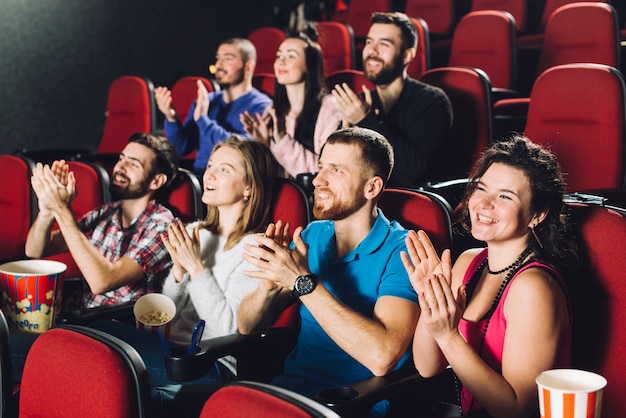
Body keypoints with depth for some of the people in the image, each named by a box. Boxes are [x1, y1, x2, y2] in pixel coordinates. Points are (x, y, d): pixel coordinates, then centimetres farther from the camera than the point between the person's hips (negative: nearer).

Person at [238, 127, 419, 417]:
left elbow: (382, 356, -28)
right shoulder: (312, 235, 6)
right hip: (292, 385, 5)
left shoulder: (401, 252, -12)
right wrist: (268, 285, -16)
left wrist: (303, 281, -24)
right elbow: (248, 326, 7)